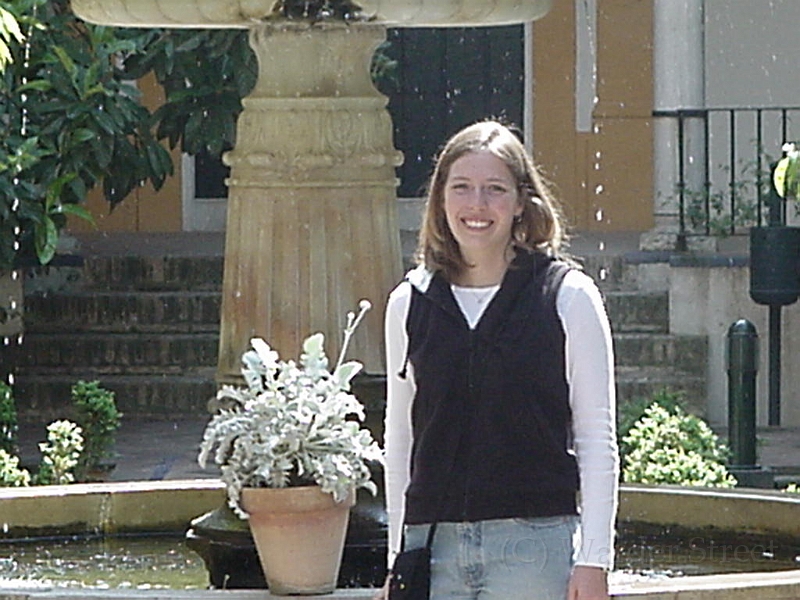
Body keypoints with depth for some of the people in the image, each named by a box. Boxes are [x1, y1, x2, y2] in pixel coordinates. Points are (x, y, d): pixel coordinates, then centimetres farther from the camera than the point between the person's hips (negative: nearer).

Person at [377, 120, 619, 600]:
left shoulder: (568, 296, 1)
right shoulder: (410, 303, 11)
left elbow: (597, 438, 1)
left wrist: (593, 559, -5)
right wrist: (396, 562, 14)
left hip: (535, 544, -3)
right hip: (433, 543, 3)